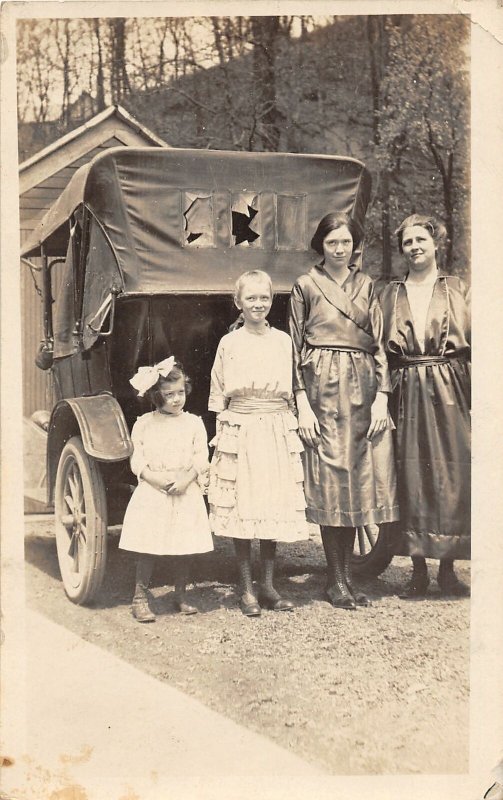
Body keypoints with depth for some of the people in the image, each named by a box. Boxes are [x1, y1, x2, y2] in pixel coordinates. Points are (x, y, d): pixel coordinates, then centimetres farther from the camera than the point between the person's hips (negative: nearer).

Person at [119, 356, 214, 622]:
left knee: (185, 547, 7)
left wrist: (186, 479, -15)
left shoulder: (193, 423, 4)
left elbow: (201, 458, 0)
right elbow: (137, 460, -1)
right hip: (151, 494, -1)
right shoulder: (143, 424, 2)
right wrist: (155, 478, -15)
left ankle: (180, 594, 23)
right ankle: (140, 598, 8)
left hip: (185, 495, 1)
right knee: (147, 548, -1)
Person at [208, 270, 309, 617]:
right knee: (241, 509, 0)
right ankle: (247, 589, 11)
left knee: (275, 508, 5)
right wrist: (223, 434, 0)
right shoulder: (229, 343, 3)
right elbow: (219, 398, 5)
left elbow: (292, 393, 10)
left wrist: (291, 428, 4)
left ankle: (268, 585, 17)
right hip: (240, 433, -2)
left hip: (278, 433, 2)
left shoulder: (283, 341, 7)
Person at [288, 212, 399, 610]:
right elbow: (296, 348, 0)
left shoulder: (365, 285, 13)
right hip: (323, 387, -4)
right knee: (330, 478, -2)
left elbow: (379, 343, 10)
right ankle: (336, 580, 6)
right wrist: (302, 403, -8)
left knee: (358, 479, 4)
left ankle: (348, 575, 13)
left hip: (363, 388, 4)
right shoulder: (306, 286, 4)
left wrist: (382, 395, 0)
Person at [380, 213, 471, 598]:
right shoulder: (391, 294, 11)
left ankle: (448, 567, 11)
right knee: (411, 478, 2)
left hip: (450, 392, -1)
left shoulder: (457, 289, 7)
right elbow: (382, 350, 8)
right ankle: (419, 568, 12)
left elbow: (474, 344, 1)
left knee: (453, 476, -1)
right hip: (407, 393, 1)